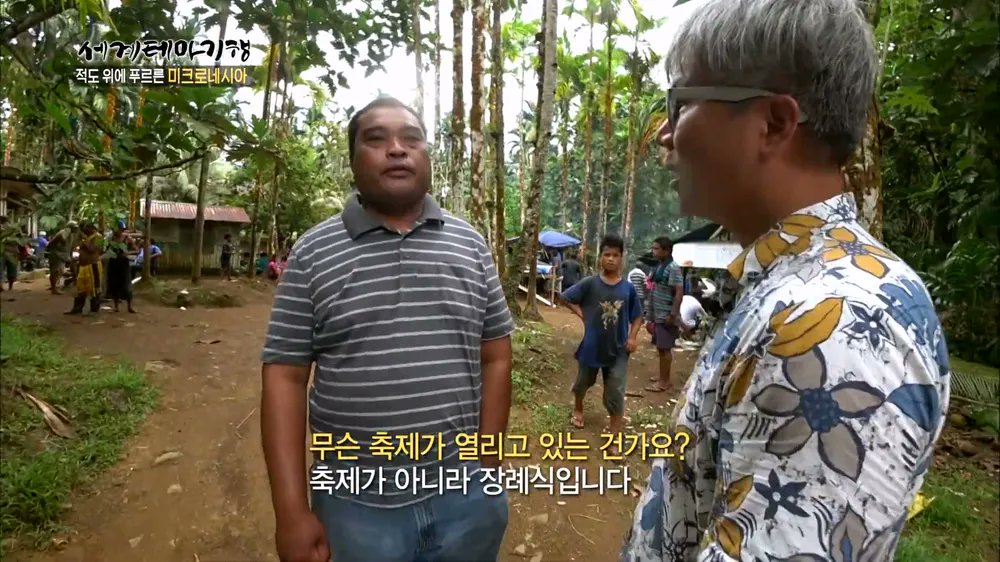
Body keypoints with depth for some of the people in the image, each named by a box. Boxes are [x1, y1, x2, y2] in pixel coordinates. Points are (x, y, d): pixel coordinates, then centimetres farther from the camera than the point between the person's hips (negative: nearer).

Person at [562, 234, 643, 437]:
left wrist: (633, 337, -10)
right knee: (582, 383, 23)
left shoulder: (628, 288, -6)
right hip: (592, 346, 1)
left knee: (615, 395, 1)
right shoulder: (590, 283, -10)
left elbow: (637, 316, 4)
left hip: (618, 349, 0)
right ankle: (578, 410, 54)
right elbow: (566, 298, 3)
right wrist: (582, 314, -7)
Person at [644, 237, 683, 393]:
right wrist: (651, 315, 19)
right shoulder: (659, 266, 11)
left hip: (666, 316, -9)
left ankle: (665, 381, 5)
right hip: (658, 315, 9)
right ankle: (662, 376, 27)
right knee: (660, 347, 16)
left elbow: (679, 292, -21)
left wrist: (673, 314, -23)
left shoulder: (673, 268, -17)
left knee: (664, 348, -3)